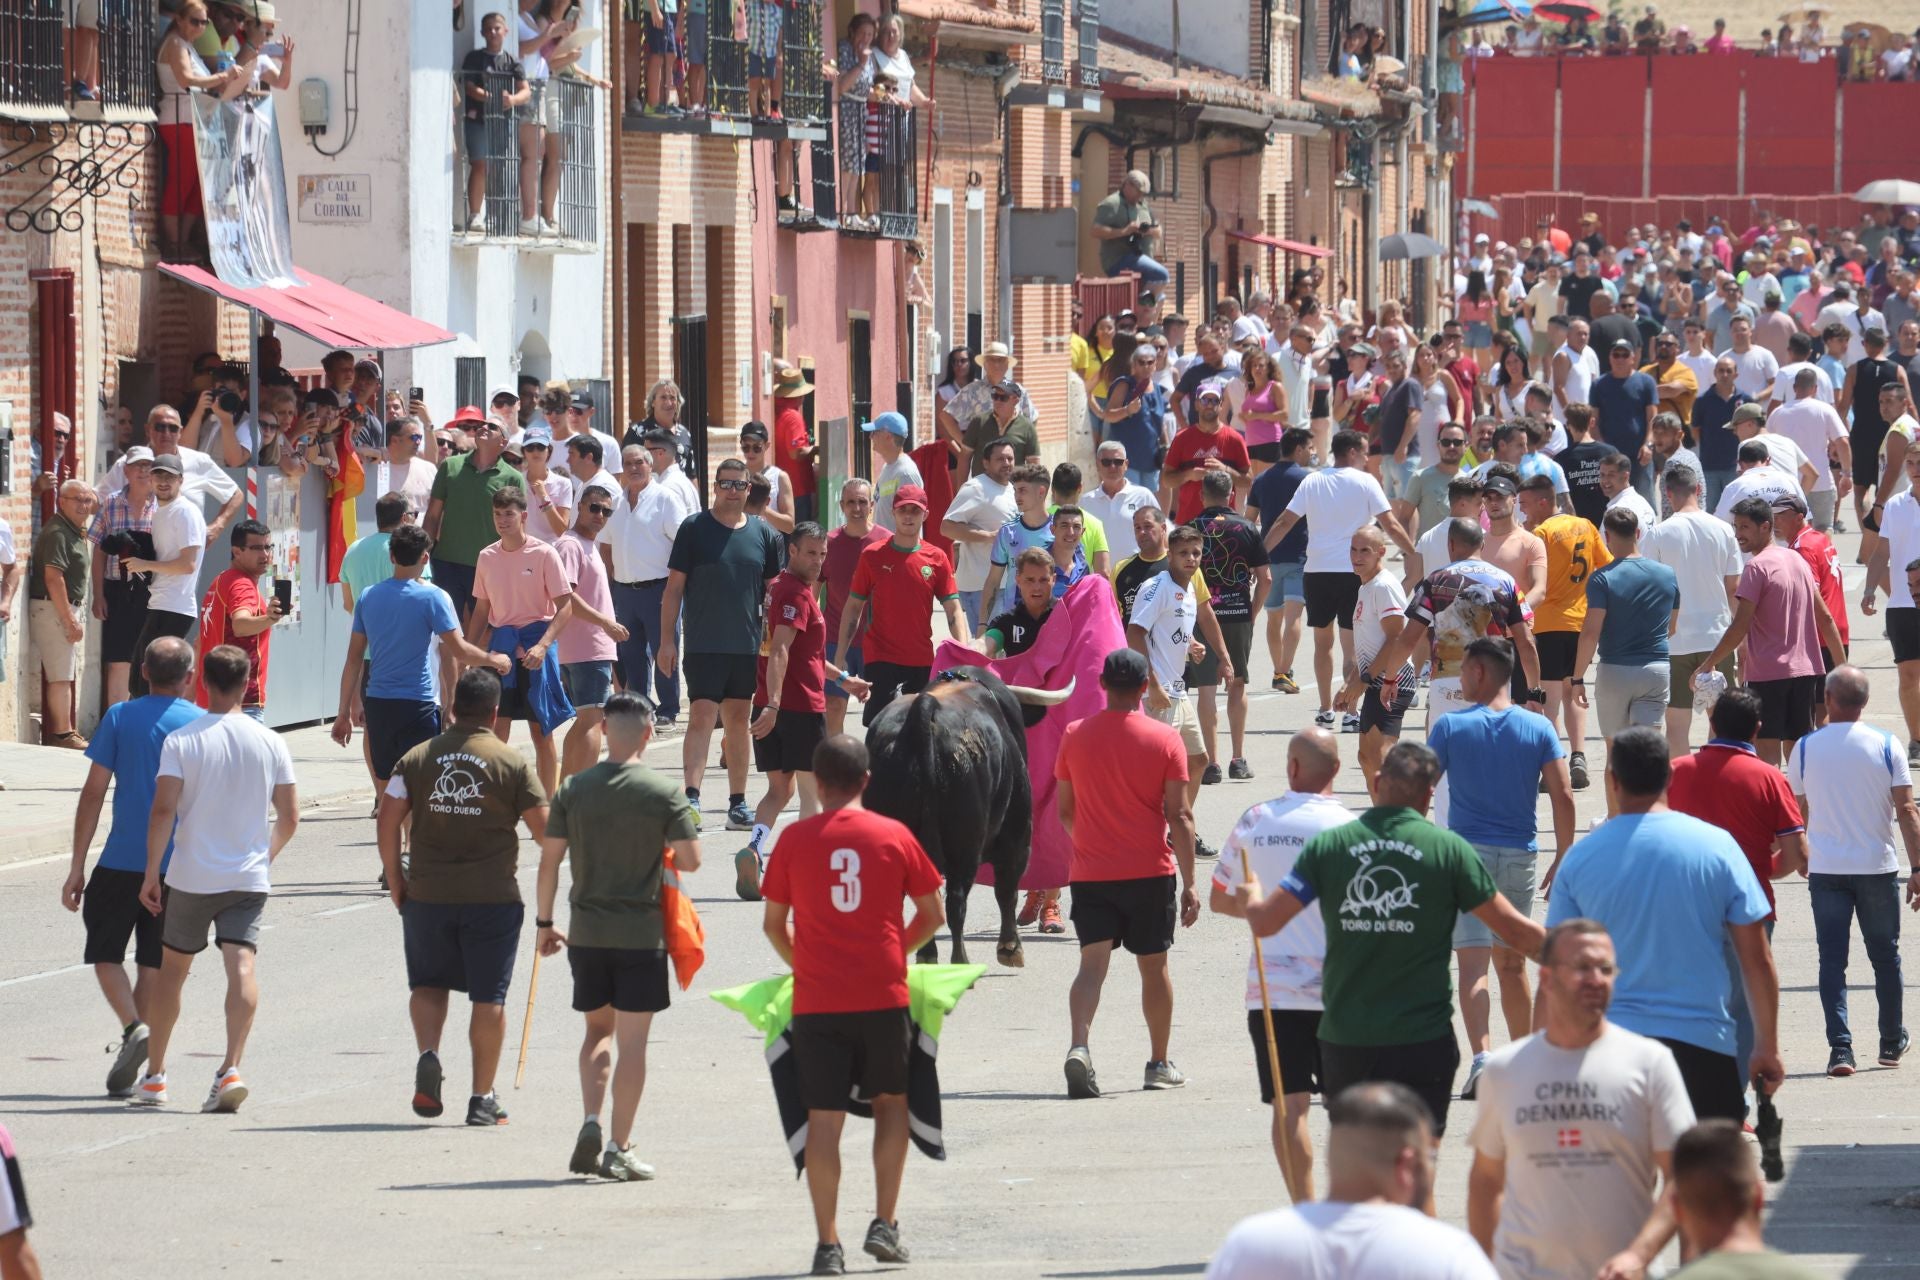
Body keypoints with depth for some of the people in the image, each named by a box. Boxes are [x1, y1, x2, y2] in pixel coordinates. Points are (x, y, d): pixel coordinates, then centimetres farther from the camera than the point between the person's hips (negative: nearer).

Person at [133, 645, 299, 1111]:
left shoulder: (181, 740, -7)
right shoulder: (270, 743, 0)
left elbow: (163, 810, -14)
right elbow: (289, 818, 5)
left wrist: (151, 872, -6)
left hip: (191, 876, -1)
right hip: (250, 876, 1)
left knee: (172, 968, 14)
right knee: (241, 966, -8)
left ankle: (154, 1076, 23)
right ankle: (231, 1068, -26)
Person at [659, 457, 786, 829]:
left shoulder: (763, 533, 9)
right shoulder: (694, 528, -1)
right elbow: (674, 586, -1)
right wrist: (666, 639, -6)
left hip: (748, 645, 4)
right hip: (704, 645, -4)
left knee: (738, 721, 10)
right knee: (702, 717, -13)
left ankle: (738, 803, 15)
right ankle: (691, 797, -18)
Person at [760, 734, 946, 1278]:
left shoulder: (795, 840, 0)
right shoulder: (894, 836, 0)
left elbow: (774, 924, 6)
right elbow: (933, 915, 5)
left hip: (817, 1002, 0)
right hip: (882, 997, 0)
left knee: (824, 1119, 3)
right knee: (891, 1102, 19)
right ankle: (885, 1223, 11)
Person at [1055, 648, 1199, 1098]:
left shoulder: (1075, 736, 0)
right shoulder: (1165, 739, -5)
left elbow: (1065, 811, 9)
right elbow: (1179, 816, -7)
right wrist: (1189, 883, -4)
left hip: (1090, 872, 1)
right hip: (1150, 872, -1)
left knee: (1092, 964, -4)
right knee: (1154, 964, 14)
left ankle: (1079, 1046, -28)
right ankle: (1159, 1064, 24)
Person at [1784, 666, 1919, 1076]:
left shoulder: (1806, 747, -3)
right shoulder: (1886, 746, -6)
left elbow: (1798, 811, 7)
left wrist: (1803, 857, 25)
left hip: (1825, 869, 0)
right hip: (1877, 868, 0)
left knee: (1832, 959, 2)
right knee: (1885, 955, 15)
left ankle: (1840, 1047, -9)